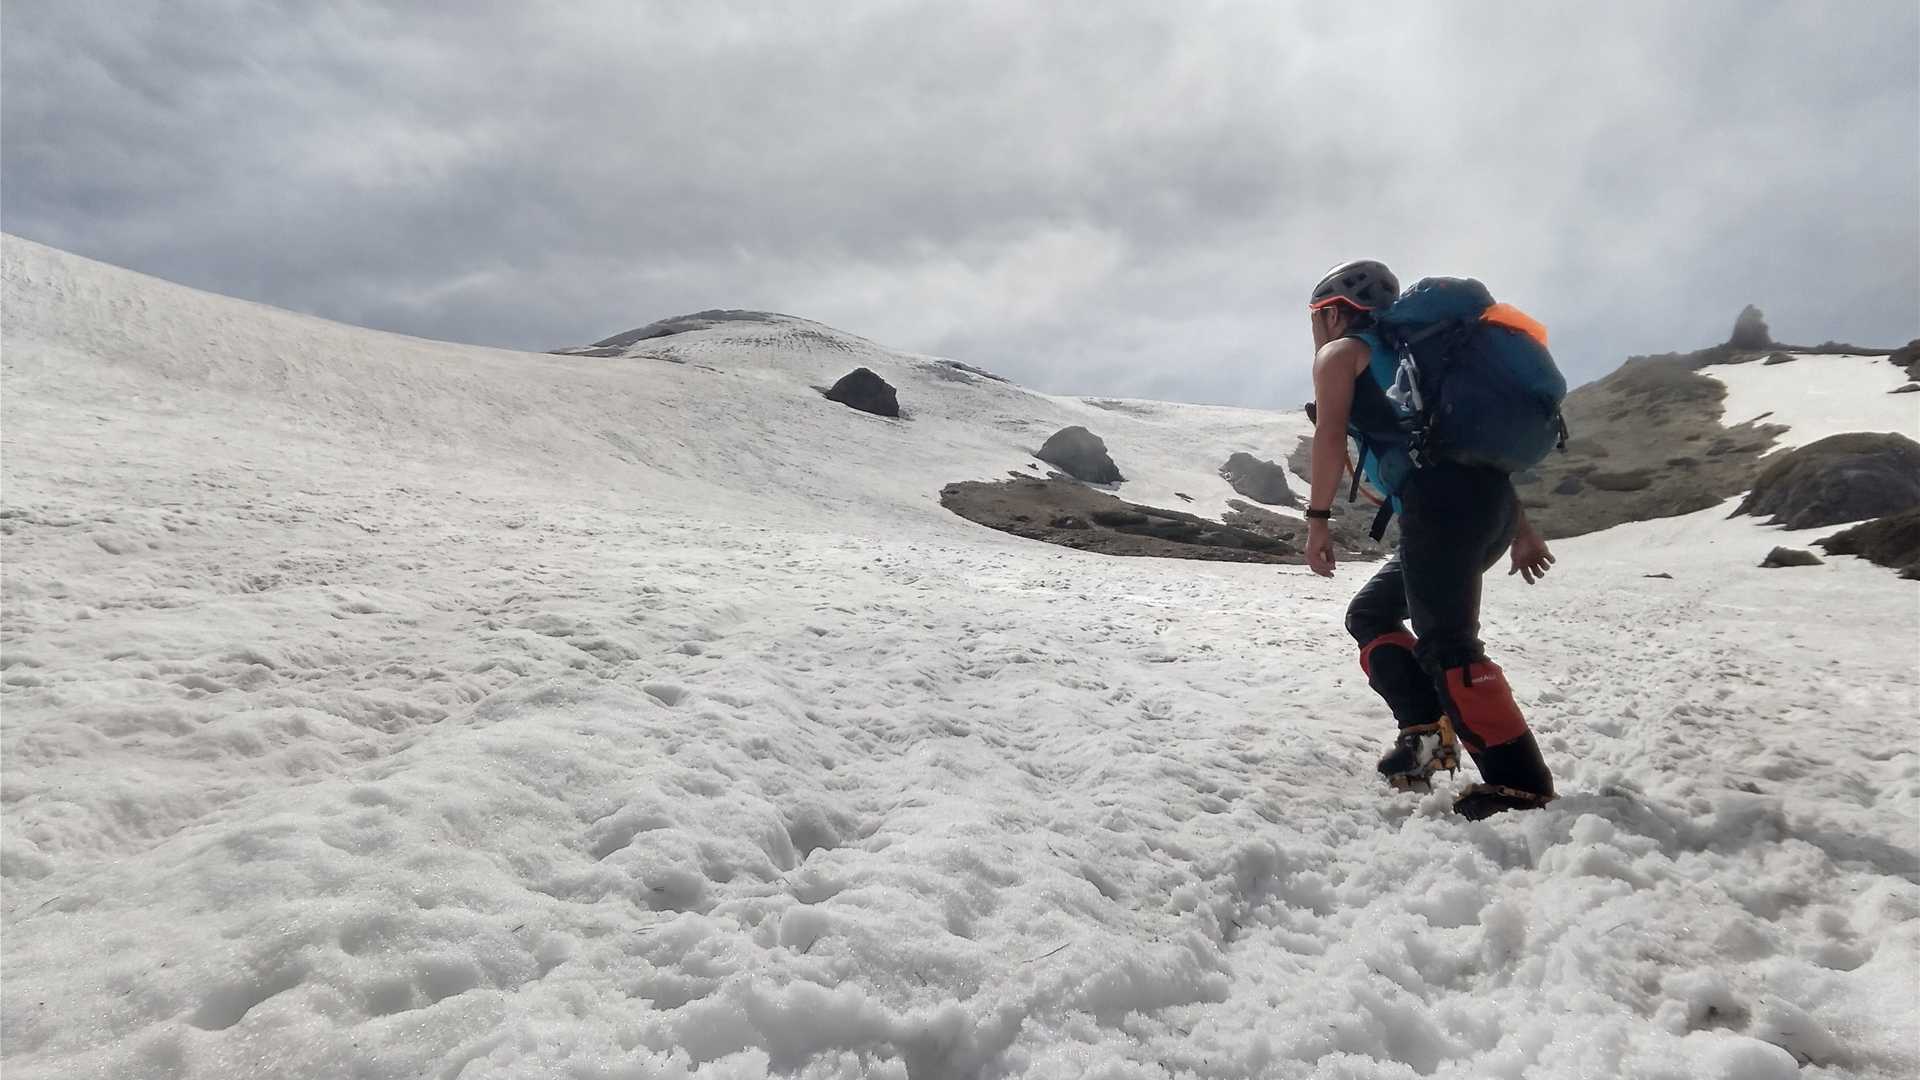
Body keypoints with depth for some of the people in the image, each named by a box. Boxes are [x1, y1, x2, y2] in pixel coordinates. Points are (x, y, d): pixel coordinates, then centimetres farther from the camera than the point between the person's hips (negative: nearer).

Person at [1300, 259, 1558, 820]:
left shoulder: (1339, 353, 12)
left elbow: (1330, 433, -7)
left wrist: (1317, 517, -9)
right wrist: (1521, 530, 29)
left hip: (1442, 501, -9)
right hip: (1491, 504, 9)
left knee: (1445, 645, -11)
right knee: (1370, 614, 18)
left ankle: (1521, 784, -14)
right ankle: (1428, 729, 6)